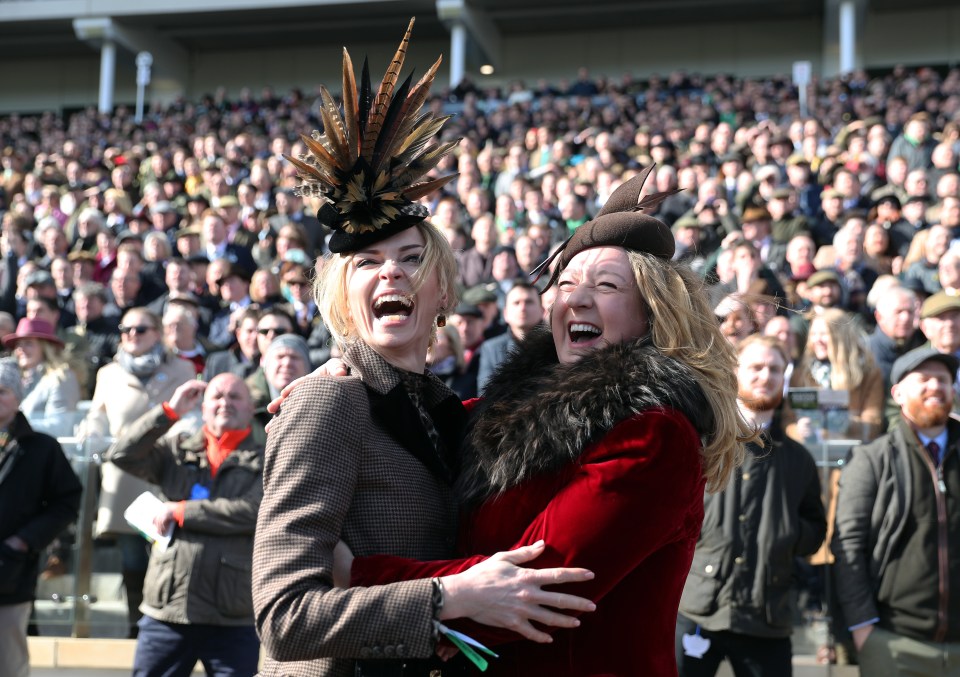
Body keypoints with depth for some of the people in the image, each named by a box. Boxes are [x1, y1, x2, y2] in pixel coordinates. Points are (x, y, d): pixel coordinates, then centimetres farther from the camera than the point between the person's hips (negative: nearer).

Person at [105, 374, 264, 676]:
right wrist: (170, 411, -5)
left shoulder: (266, 458, 3)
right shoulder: (177, 450, 13)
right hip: (166, 611, 3)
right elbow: (122, 455, 0)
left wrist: (180, 512, -7)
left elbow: (254, 511, -13)